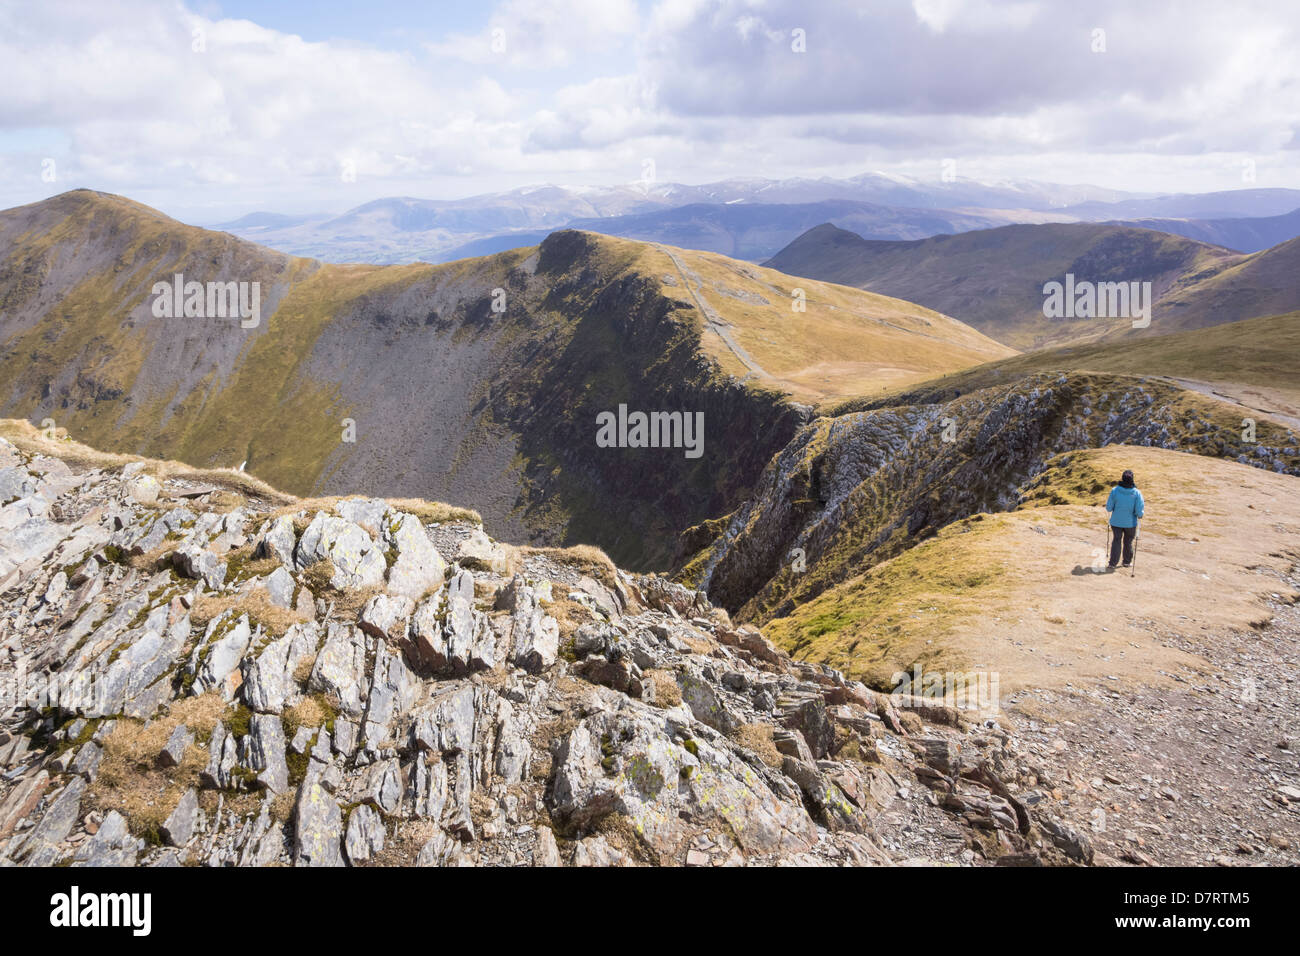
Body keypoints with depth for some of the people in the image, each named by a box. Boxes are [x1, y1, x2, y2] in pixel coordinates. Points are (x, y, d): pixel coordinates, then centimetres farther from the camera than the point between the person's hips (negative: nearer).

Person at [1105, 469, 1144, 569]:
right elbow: (1139, 512, -15)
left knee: (1116, 541, 12)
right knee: (1128, 542, 18)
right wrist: (1140, 514, 7)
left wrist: (1107, 503, 12)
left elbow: (1109, 508, -9)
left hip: (1116, 522, 0)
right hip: (1130, 523, 0)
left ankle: (1112, 563, 9)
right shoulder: (1136, 493, -15)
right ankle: (1127, 561, 32)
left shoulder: (1114, 491, -14)